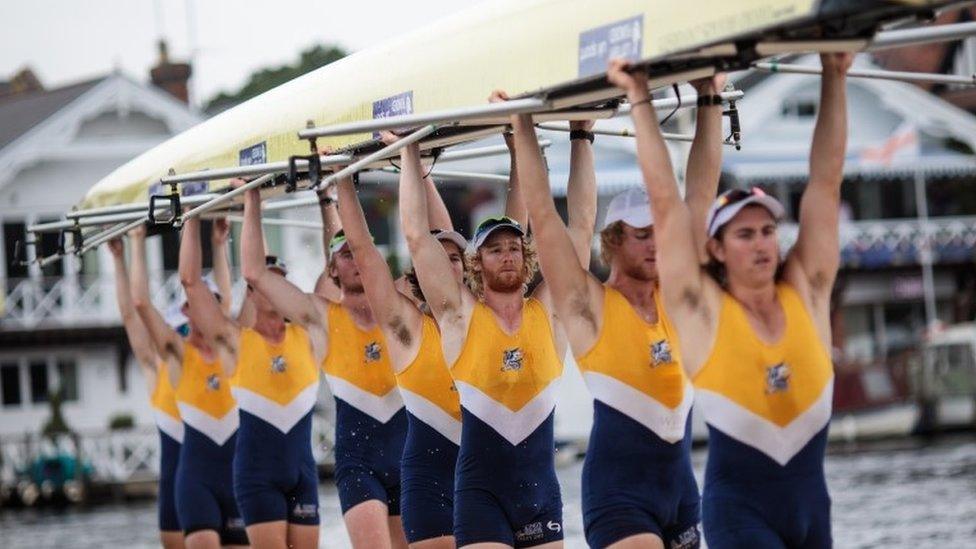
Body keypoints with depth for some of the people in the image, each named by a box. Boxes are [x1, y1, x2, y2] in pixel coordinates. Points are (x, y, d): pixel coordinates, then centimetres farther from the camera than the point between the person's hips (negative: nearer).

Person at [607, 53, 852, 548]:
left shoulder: (805, 293, 4)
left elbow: (826, 181, 3)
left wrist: (834, 79, 3)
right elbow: (664, 200, -6)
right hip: (739, 507, -4)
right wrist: (639, 99, -5)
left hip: (810, 500, 4)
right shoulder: (704, 309, -4)